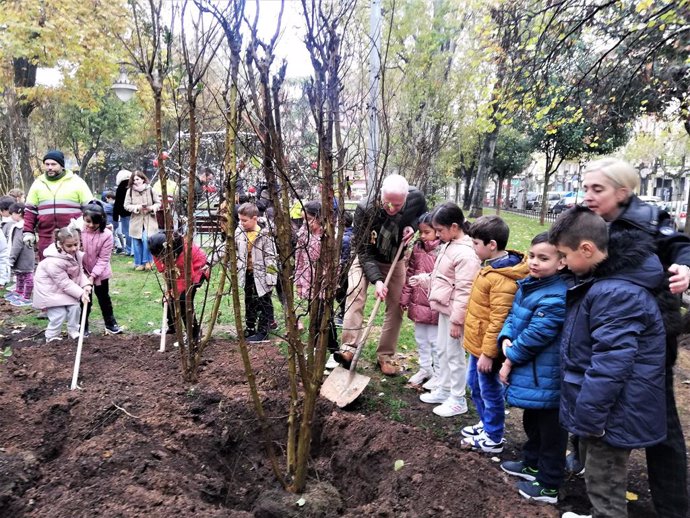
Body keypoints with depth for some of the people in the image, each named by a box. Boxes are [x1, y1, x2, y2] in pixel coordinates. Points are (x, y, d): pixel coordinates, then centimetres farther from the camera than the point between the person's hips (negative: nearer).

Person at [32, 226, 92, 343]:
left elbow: (80, 271, -3)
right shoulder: (54, 262, -34)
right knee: (59, 313, -10)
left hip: (65, 287, 7)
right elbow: (65, 283, -28)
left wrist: (86, 284, -19)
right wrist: (81, 294, -28)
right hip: (49, 289, -7)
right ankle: (51, 337, 11)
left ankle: (73, 332, 17)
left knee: (75, 307, -1)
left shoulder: (76, 253, -11)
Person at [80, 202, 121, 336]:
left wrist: (93, 275, -21)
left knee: (104, 298, 12)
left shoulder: (107, 235, -18)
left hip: (100, 273, 0)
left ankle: (111, 324, 24)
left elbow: (103, 259, -16)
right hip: (83, 272, 0)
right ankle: (83, 327, 22)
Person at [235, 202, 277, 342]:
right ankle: (250, 328, 32)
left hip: (261, 274, -6)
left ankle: (262, 330, 16)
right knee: (249, 302, 18)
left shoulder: (264, 235, -19)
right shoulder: (239, 232, -1)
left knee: (264, 303, 6)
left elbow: (270, 257, -17)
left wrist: (270, 277, -19)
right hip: (247, 273, 6)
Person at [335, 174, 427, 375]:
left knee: (396, 307, 2)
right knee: (355, 295, -25)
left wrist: (413, 226, -21)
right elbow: (363, 251, -28)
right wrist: (376, 279, -39)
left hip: (395, 262, 3)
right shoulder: (365, 208, -32)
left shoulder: (416, 198, -24)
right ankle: (349, 349, -26)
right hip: (367, 259, -3)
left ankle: (386, 355, 15)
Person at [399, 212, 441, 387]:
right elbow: (410, 274, 9)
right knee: (420, 339, 19)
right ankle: (425, 369, 36)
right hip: (418, 302, 7)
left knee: (435, 340, 7)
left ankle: (439, 373, 23)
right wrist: (405, 298, 9)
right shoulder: (417, 249, 4)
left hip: (434, 304, -6)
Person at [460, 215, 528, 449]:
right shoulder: (491, 266, 5)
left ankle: (493, 438, 24)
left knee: (489, 391, 7)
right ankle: (486, 424, 41)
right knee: (475, 385, 23)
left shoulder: (502, 278, -26)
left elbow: (498, 320, -26)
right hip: (477, 342, 10)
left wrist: (488, 353, -22)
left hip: (486, 347, -10)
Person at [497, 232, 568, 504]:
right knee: (531, 421, 27)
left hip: (545, 379, -10)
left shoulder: (556, 298, -26)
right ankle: (532, 464, 46)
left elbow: (536, 335, -25)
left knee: (550, 430, 8)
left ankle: (549, 485, 23)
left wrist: (510, 359, -14)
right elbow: (512, 316, 10)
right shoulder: (526, 284, 4)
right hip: (529, 372, 10)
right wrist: (506, 339, -9)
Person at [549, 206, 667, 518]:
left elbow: (610, 366, -30)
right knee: (594, 474, 25)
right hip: (598, 407, 10)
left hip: (612, 414, -10)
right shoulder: (604, 279, 7)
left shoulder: (618, 293, -28)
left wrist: (588, 416, -22)